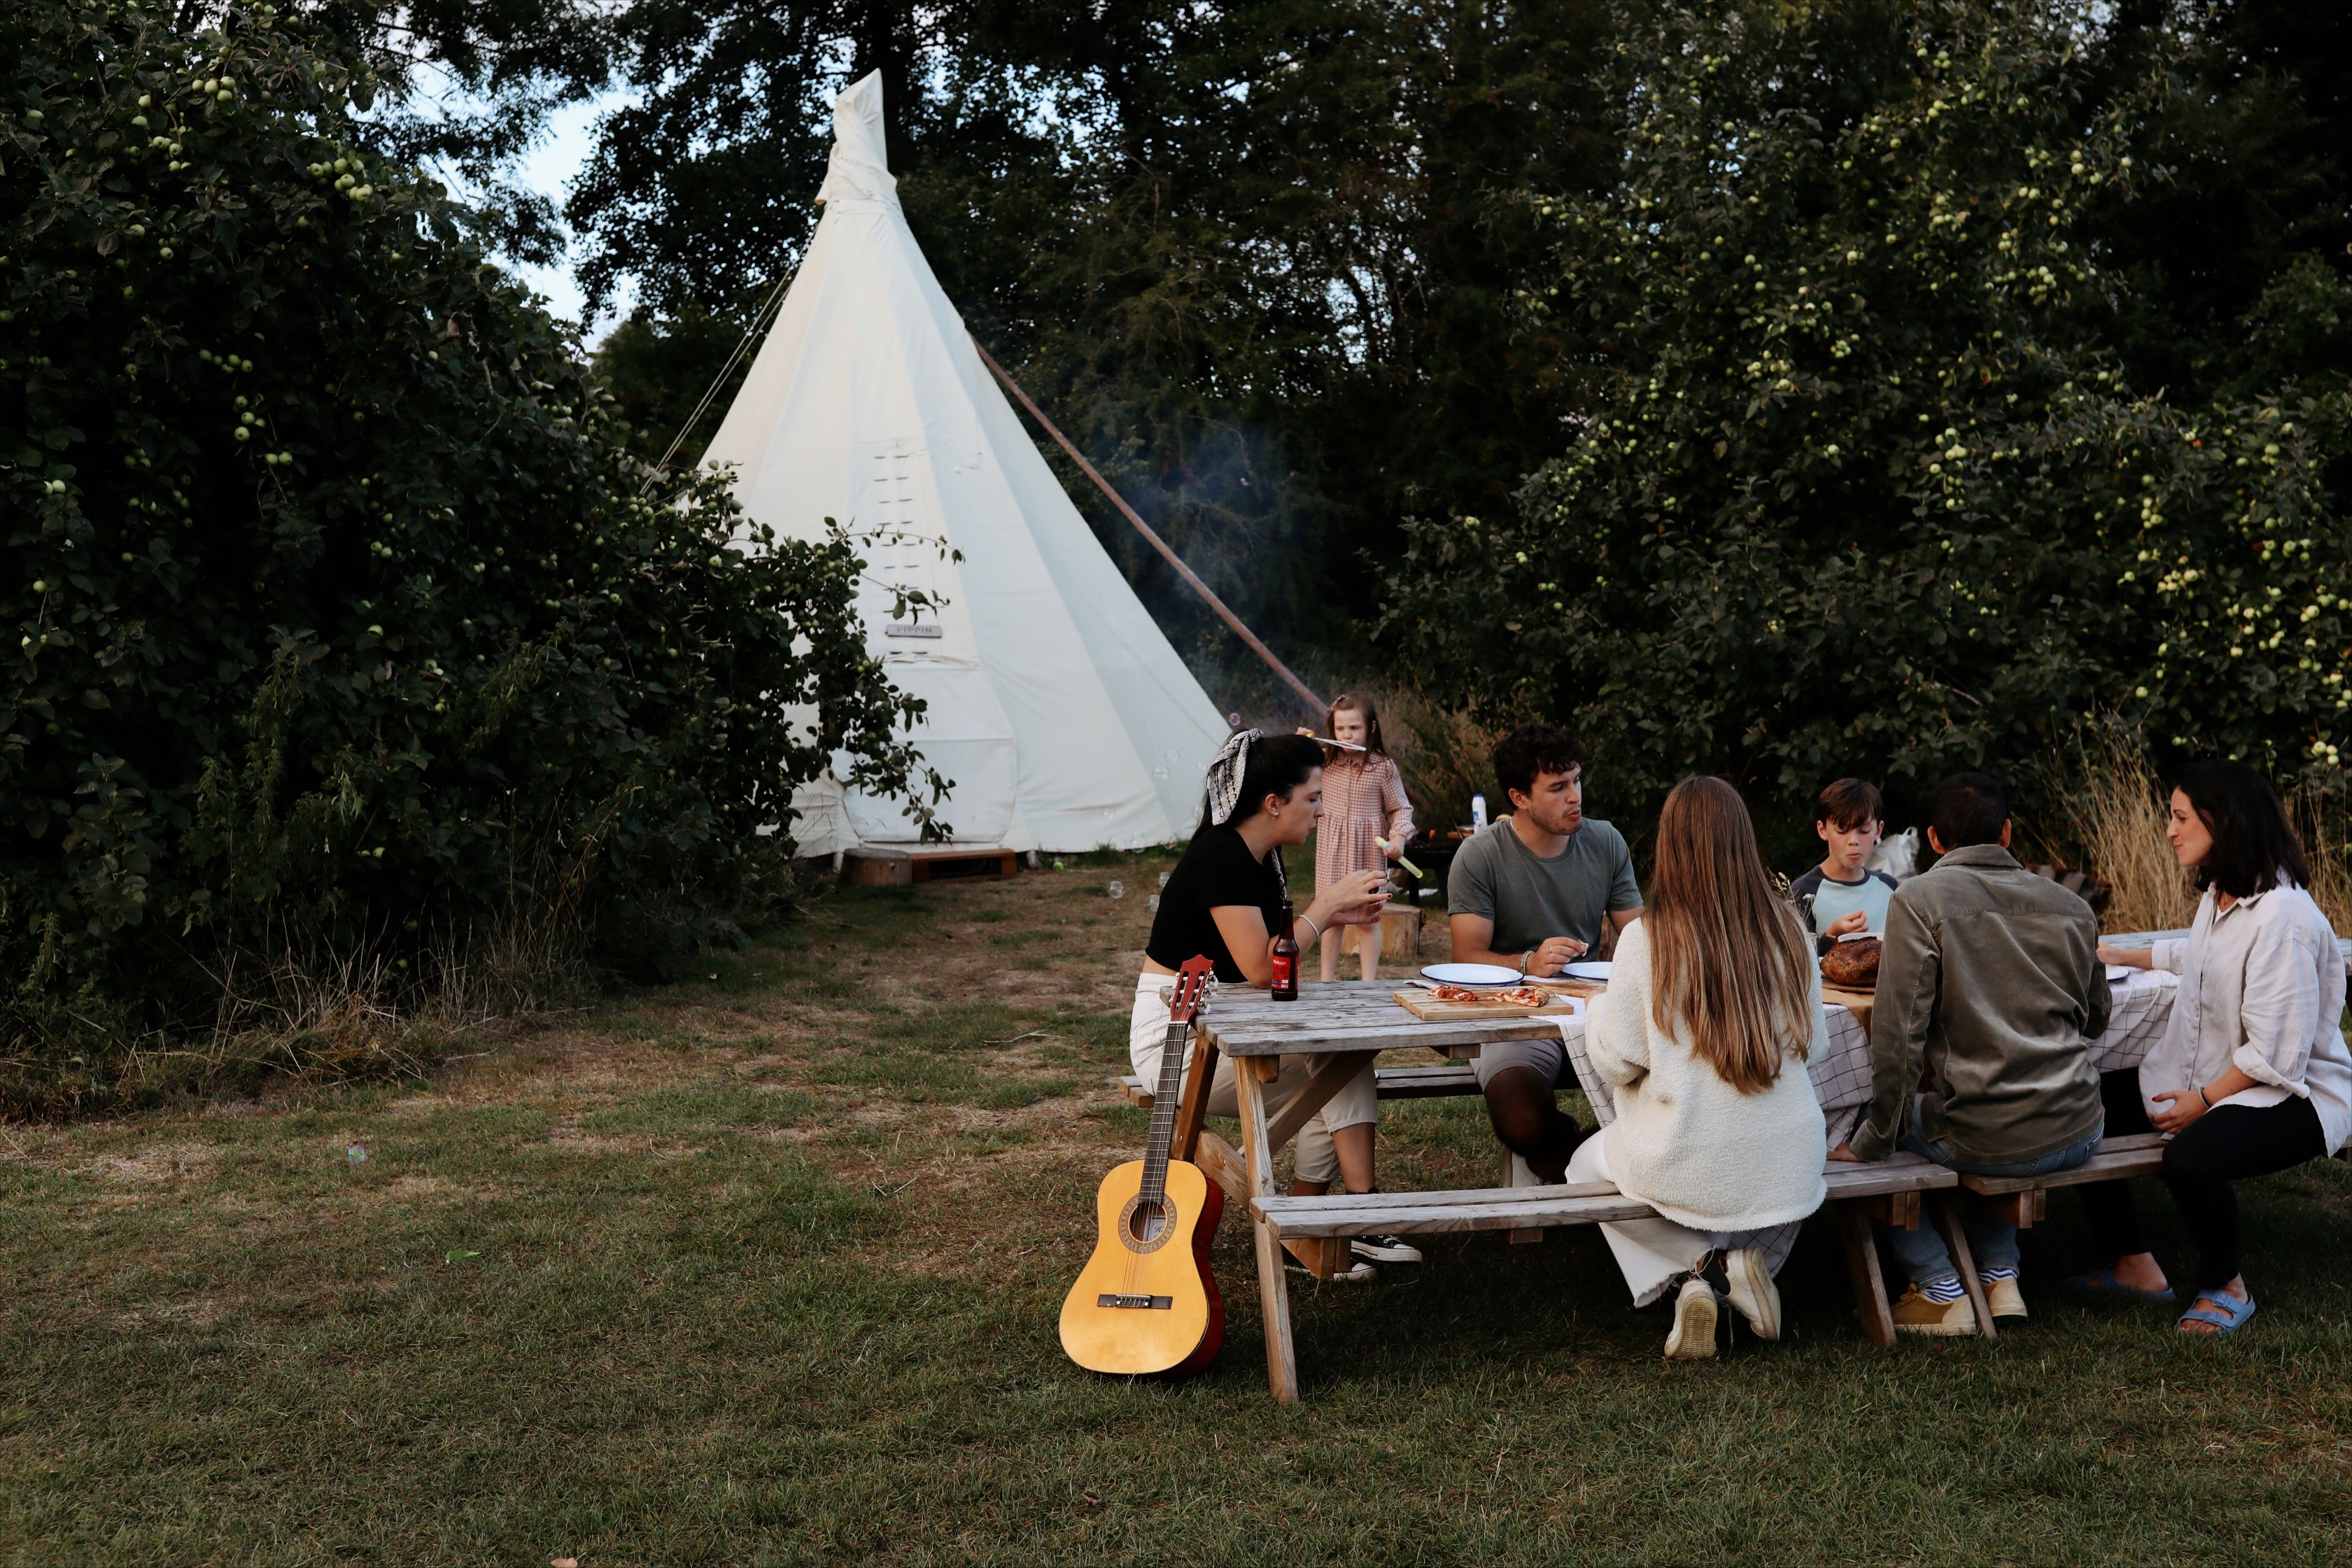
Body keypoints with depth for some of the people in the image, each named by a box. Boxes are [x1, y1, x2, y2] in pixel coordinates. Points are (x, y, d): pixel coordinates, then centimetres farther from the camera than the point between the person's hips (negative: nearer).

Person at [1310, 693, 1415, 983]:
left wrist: (1399, 837, -18)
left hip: (1367, 851, -2)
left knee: (1368, 919, 5)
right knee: (1331, 916, 10)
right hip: (1332, 850, 3)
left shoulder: (1383, 767, -9)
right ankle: (1327, 978, 19)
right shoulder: (1325, 760, -1)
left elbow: (1401, 808, -2)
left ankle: (1369, 980, 12)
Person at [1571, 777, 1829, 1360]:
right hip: (1789, 1168, 3)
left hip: (1690, 1168, -3)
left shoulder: (1646, 939, -16)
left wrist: (1598, 1011, 10)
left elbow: (1617, 1062, -10)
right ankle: (1735, 1266, 11)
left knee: (1586, 1164, 30)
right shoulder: (1789, 931, -6)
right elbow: (1813, 1045, 6)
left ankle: (1701, 1268, 7)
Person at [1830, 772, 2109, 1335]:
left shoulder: (1918, 901, -10)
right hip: (2079, 1134, 6)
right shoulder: (2072, 907, 6)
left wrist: (1875, 1140, -5)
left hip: (1991, 1140, -6)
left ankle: (1943, 1293, 13)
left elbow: (1898, 1034, -14)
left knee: (1861, 1135, 19)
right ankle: (2001, 1277, 24)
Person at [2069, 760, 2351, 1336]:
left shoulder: (2282, 916, -25)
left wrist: (2202, 1101, -18)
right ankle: (2135, 1266, 14)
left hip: (2288, 1095, -10)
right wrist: (2122, 957, 40)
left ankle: (2226, 1288, -6)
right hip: (2203, 1076, 10)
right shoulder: (2219, 896, 6)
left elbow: (2274, 1056, -26)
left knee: (2190, 1155, -36)